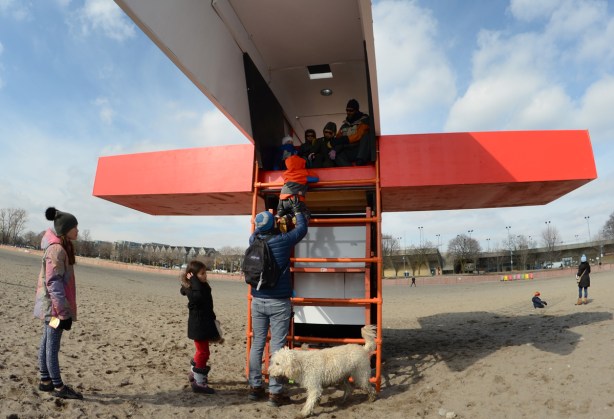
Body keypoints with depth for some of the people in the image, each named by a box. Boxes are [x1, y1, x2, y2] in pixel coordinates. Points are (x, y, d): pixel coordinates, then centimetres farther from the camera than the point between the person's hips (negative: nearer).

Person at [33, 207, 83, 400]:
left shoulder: (62, 247, 10)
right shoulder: (57, 249, -19)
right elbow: (53, 283, -22)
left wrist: (64, 308, 20)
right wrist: (64, 311, -22)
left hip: (50, 306, 9)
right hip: (54, 305, -9)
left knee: (46, 343, 16)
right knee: (52, 346, -1)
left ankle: (45, 381, 26)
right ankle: (59, 387, 7)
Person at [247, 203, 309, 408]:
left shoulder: (253, 240, 2)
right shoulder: (283, 240, -9)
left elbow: (257, 231, 27)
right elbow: (302, 228, 8)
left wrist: (275, 217, 37)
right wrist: (298, 211, 25)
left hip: (258, 301, 5)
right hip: (279, 302, -4)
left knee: (257, 344, 11)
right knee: (277, 346, -1)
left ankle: (255, 387, 20)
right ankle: (275, 392, 5)